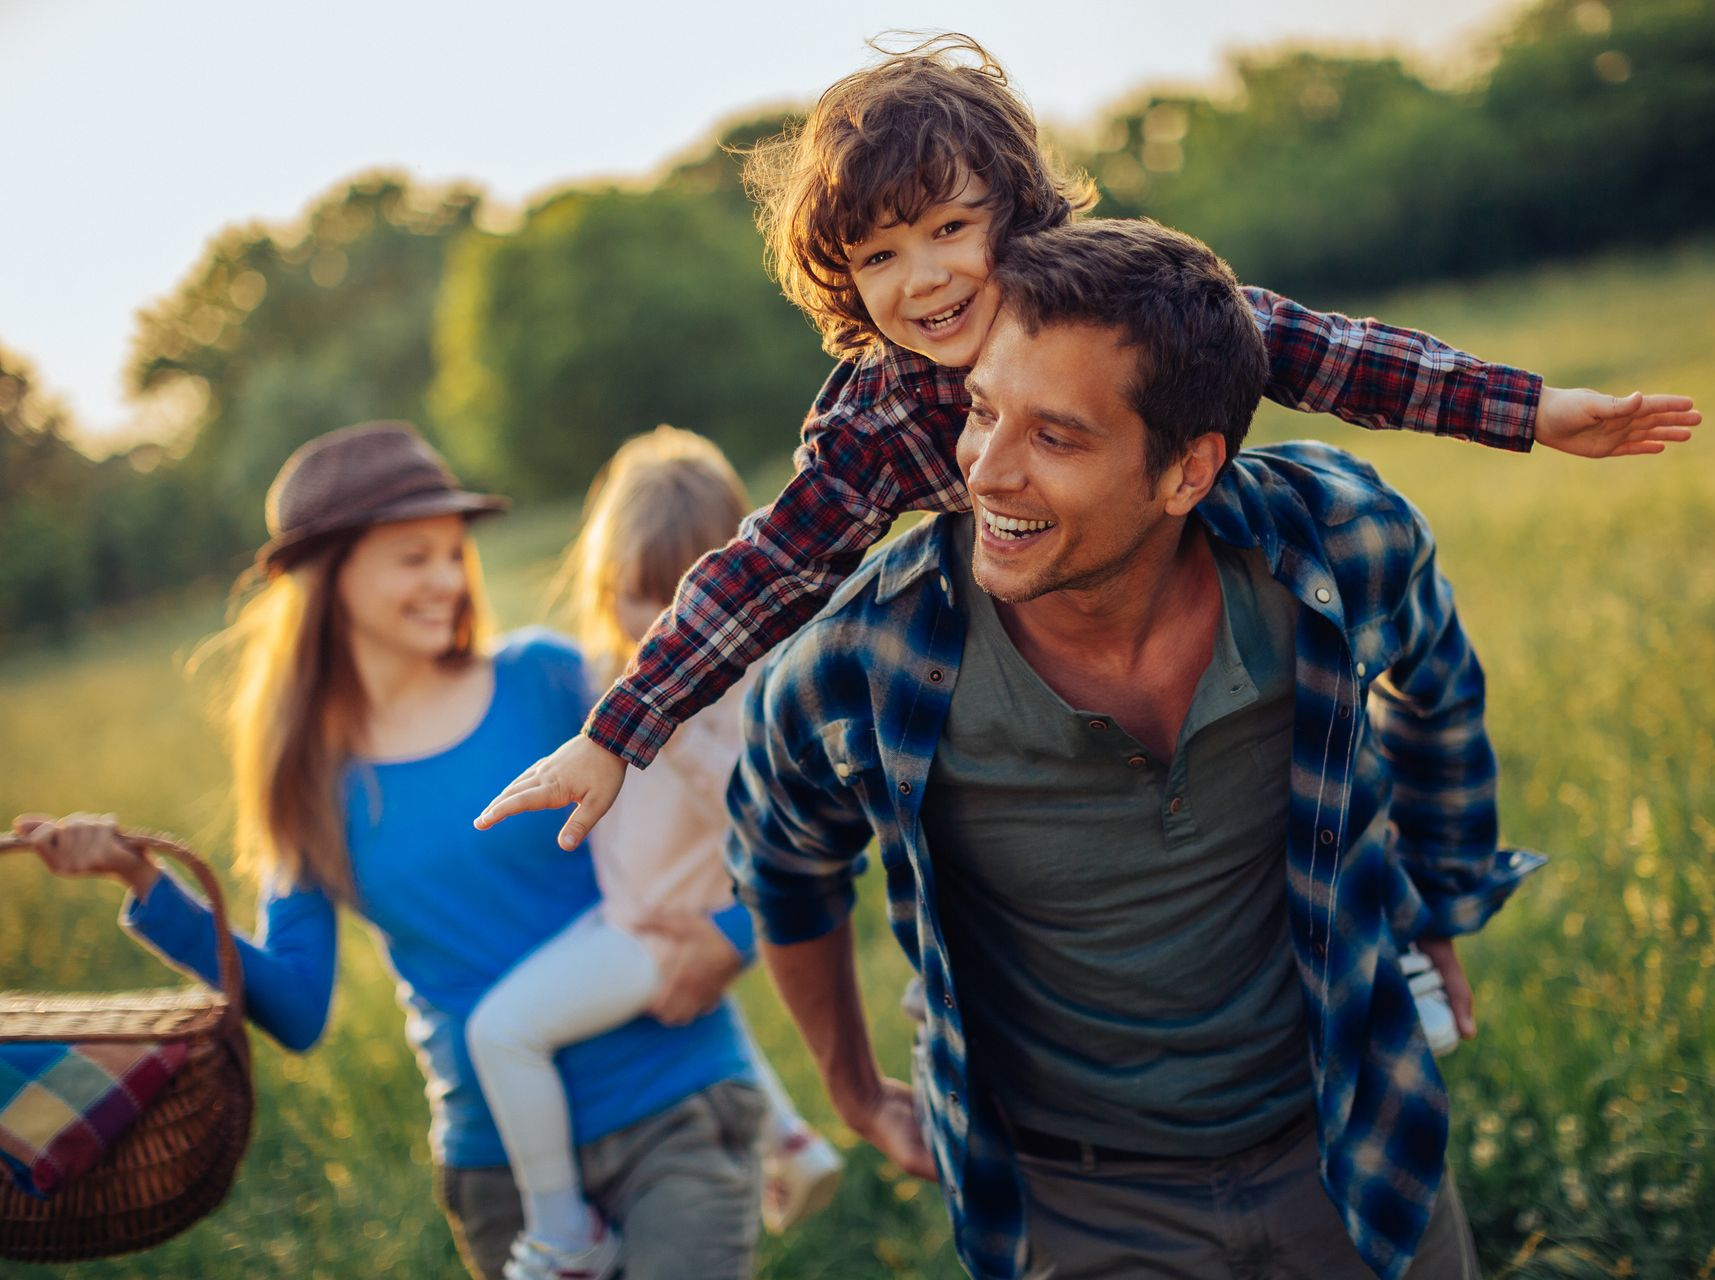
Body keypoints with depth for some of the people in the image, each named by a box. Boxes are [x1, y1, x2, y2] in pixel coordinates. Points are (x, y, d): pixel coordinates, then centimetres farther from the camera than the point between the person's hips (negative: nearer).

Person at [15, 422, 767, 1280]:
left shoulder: (545, 680, -3)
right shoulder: (307, 772, 2)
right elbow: (297, 1011, 0)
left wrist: (731, 932, -15)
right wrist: (144, 882, -8)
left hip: (675, 1107, -2)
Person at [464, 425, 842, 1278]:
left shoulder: (740, 680, -23)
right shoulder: (609, 662, 0)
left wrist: (679, 727, -33)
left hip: (666, 928, -9)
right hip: (626, 908, 9)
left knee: (504, 1026, -19)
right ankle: (789, 1145, 51)